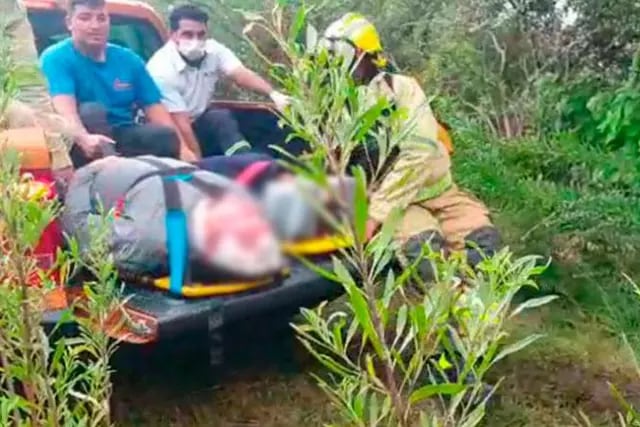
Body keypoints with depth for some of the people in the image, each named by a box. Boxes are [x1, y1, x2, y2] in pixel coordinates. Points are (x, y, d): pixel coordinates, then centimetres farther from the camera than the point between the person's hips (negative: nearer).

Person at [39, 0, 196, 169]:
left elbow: (154, 108, 2)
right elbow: (65, 109, -26)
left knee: (166, 136, -25)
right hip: (80, 144, -3)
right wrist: (85, 139, -48)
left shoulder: (129, 60, 7)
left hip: (124, 139, 4)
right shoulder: (56, 58, -8)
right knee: (92, 110, -34)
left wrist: (181, 147, -14)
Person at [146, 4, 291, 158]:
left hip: (197, 122, 5)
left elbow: (241, 75, -25)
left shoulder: (213, 50, -9)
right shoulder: (162, 69, -25)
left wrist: (273, 94, -42)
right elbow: (180, 124, -27)